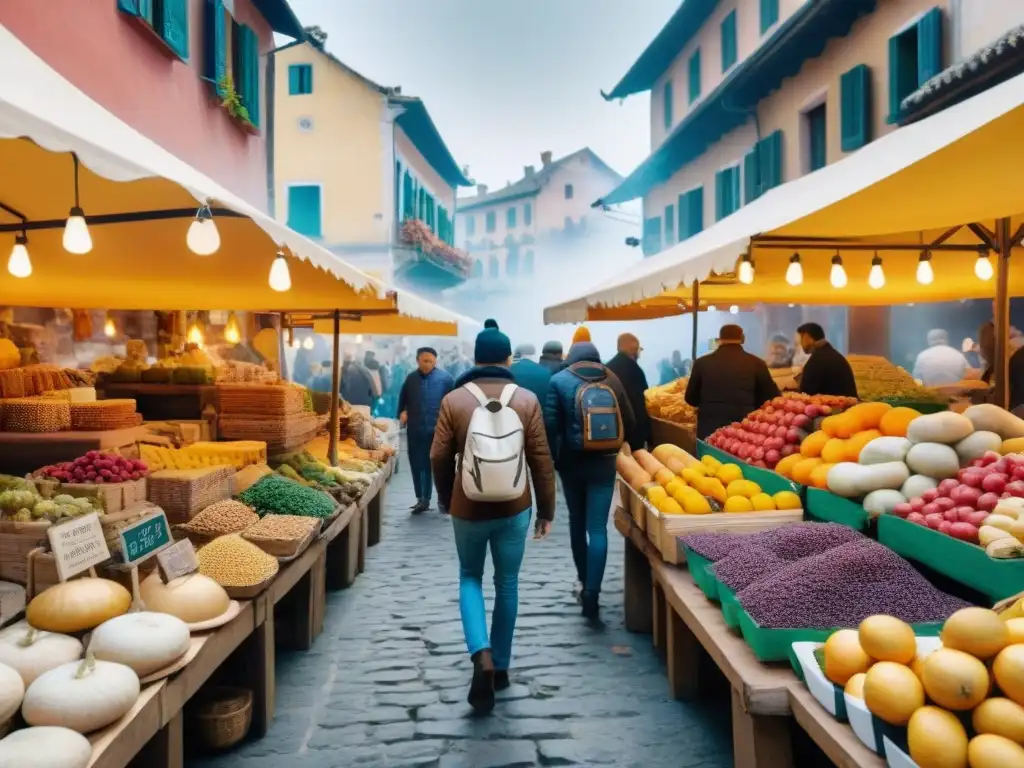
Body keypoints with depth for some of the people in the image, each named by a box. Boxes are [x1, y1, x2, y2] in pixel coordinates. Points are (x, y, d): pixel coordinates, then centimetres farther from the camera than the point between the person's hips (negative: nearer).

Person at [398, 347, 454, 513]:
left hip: (438, 430, -3)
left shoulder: (444, 378, -5)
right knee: (417, 465, 9)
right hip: (415, 430, 3)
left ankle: (443, 499, 16)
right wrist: (402, 412, 0)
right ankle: (422, 499, 20)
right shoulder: (411, 378, 7)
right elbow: (402, 400, 17)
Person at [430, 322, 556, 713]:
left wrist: (446, 499, 16)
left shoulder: (453, 400, -7)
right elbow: (541, 460, -4)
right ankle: (501, 667, 27)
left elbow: (439, 458, -2)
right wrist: (546, 510, 7)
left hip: (468, 508, 0)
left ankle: (481, 655, -1)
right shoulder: (527, 399, -6)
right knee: (507, 584, 16)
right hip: (514, 508, 1)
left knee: (470, 579, 18)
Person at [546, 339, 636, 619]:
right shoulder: (612, 379, 5)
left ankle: (583, 580, 31)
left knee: (577, 521, 18)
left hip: (571, 460, 0)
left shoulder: (559, 380, -2)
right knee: (598, 527, -1)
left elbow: (550, 424, -11)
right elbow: (629, 423, 6)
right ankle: (591, 592, -10)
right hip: (604, 462, 0)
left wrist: (553, 458, 0)